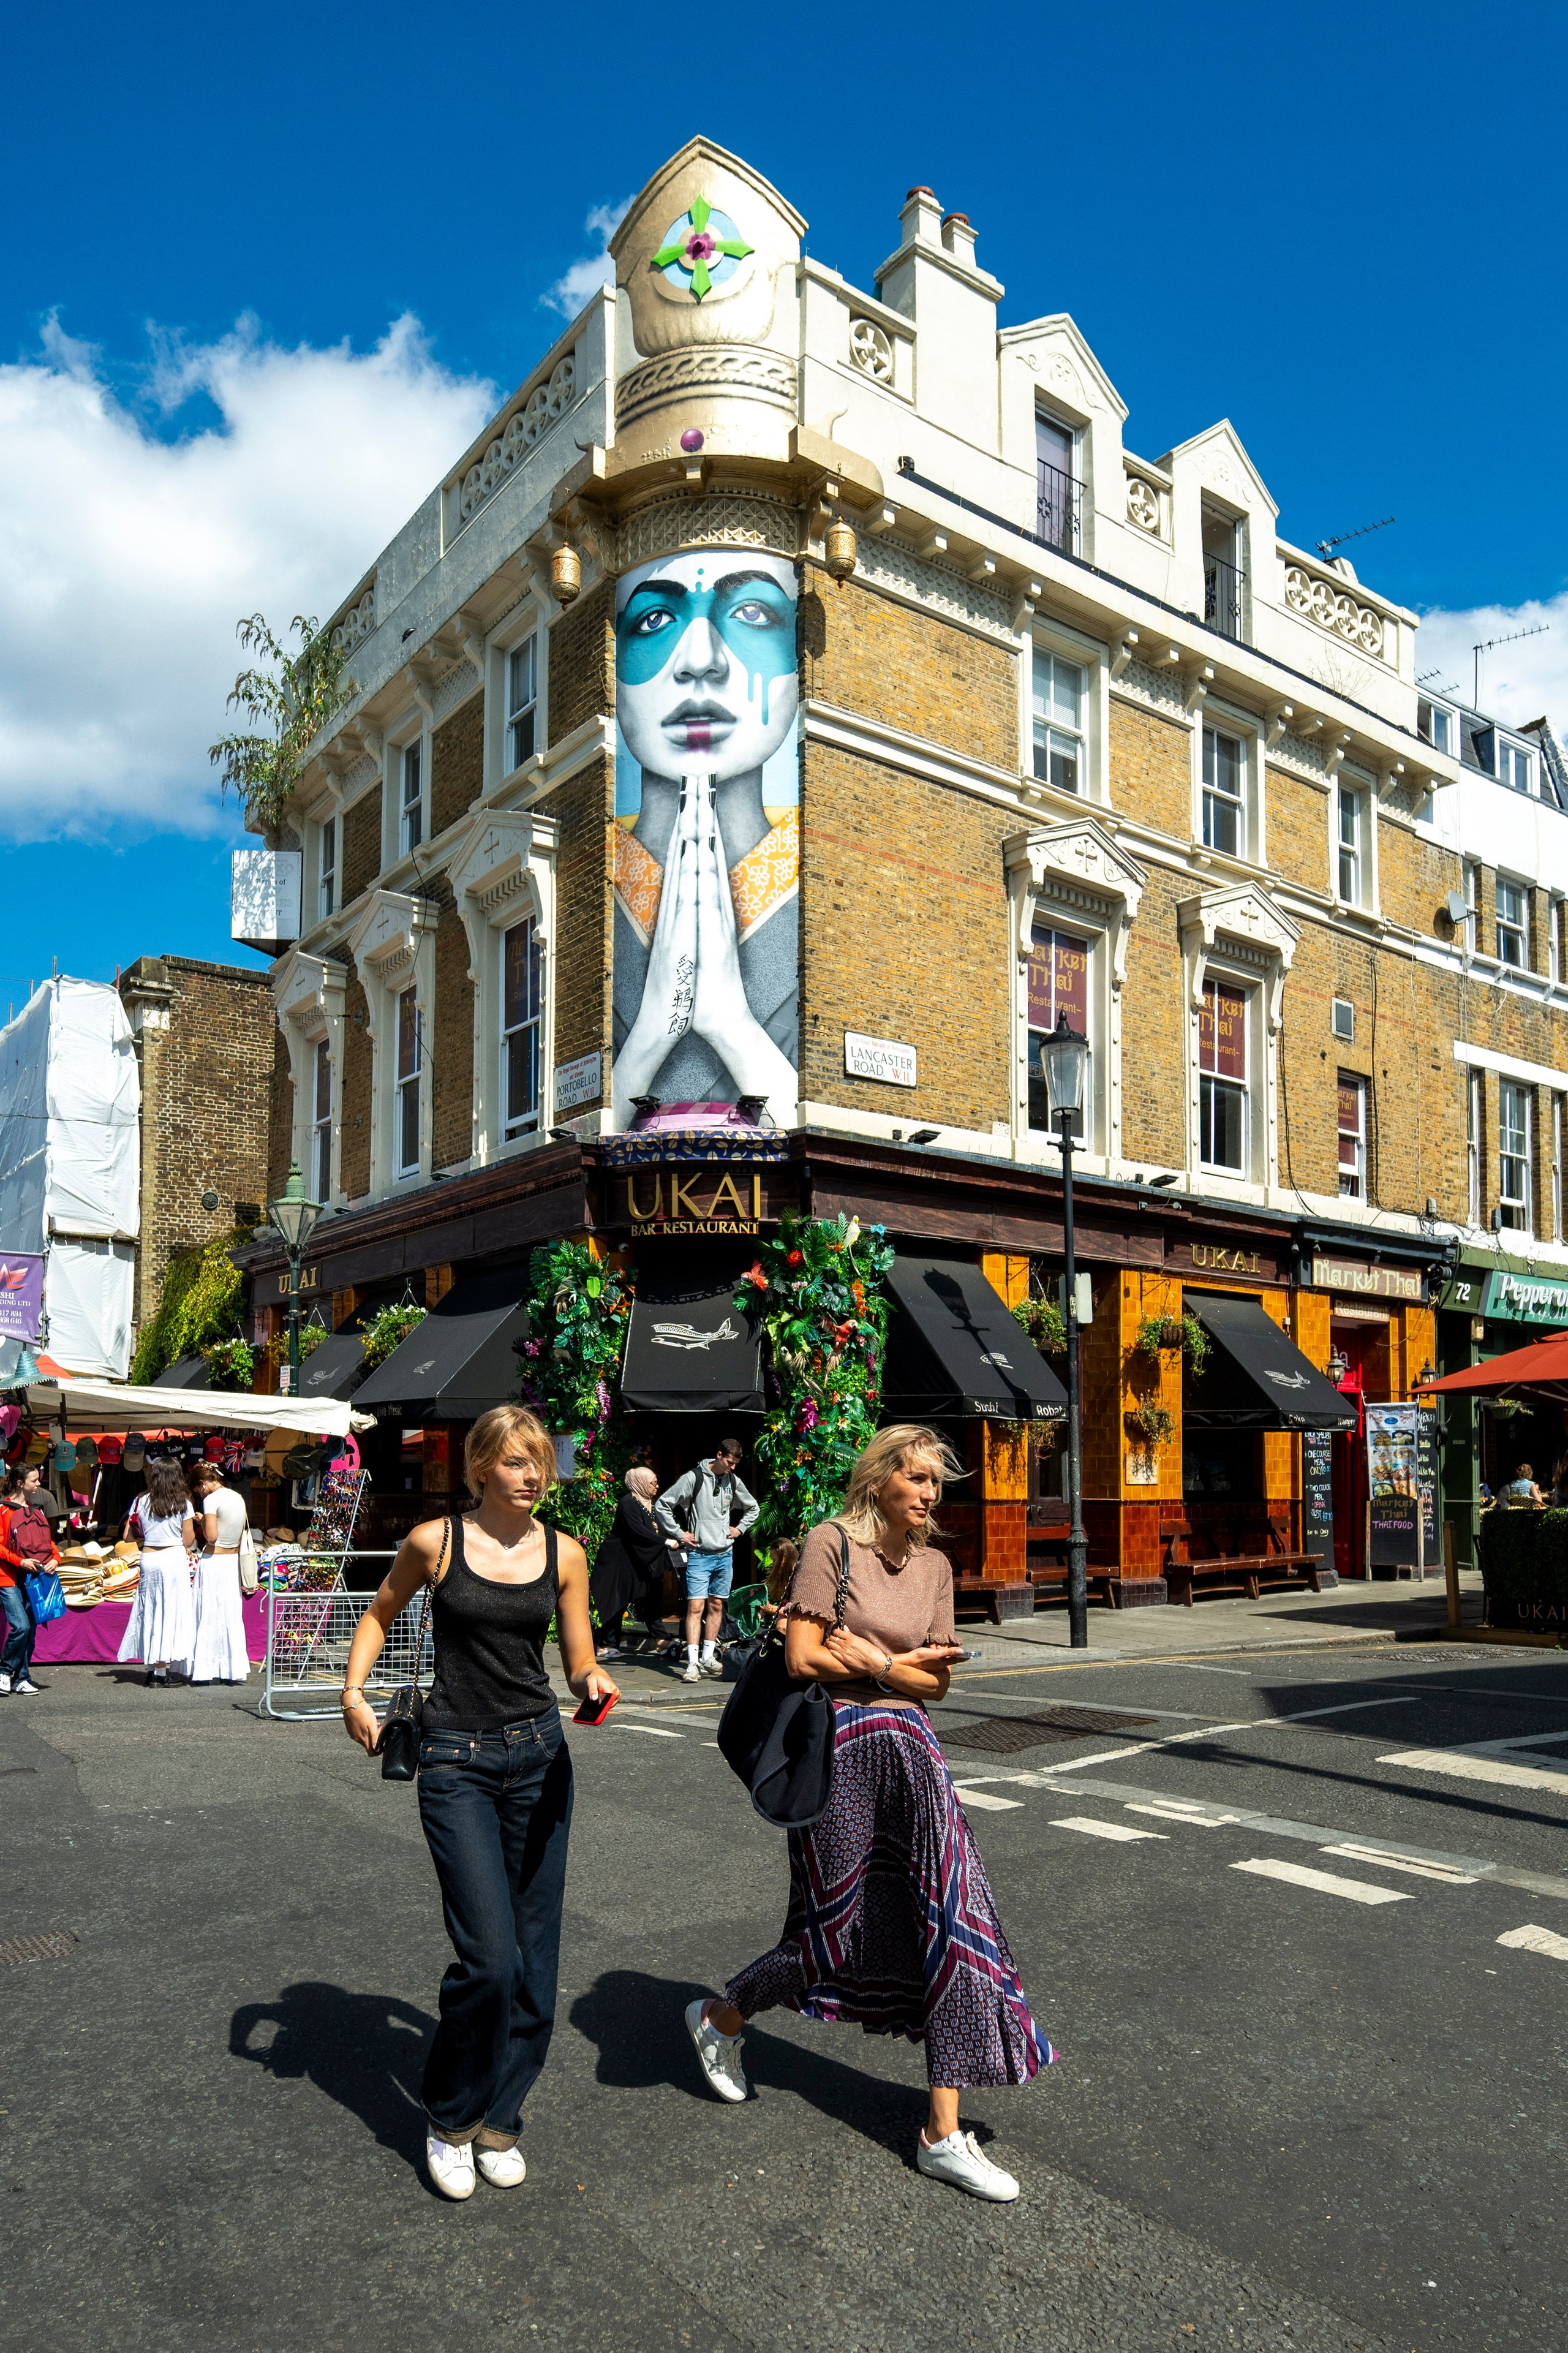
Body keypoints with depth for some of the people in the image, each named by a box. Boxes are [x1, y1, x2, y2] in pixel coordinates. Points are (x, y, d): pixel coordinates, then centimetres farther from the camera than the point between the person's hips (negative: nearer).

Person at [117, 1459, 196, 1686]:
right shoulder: (183, 1503, -3)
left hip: (149, 1558, 2)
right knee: (171, 1611, 1)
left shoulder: (141, 1502, 2)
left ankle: (152, 1668, 16)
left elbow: (128, 1535, 4)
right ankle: (162, 1671, -1)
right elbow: (189, 1540, -2)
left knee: (150, 1610, 12)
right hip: (175, 1558, -2)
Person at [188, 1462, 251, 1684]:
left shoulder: (212, 1499, -13)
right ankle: (235, 1668, 12)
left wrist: (202, 1521, -3)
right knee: (232, 1614, 10)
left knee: (210, 1614, 0)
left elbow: (211, 1536, -20)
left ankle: (210, 1670, 3)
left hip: (213, 1562, -7)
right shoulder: (238, 1498, 9)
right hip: (233, 1560, 7)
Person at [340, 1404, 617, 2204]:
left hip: (539, 1755, 3)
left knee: (534, 1960, 7)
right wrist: (354, 1694, 0)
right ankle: (450, 2118, 15)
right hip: (457, 1762, -3)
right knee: (489, 1956, -11)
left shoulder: (563, 1553, 1)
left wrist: (594, 1682, -15)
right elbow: (380, 1614, 12)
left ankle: (498, 2120, 29)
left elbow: (580, 1662, 7)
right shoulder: (435, 1542, -6)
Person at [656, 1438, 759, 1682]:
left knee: (716, 1605, 9)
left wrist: (740, 1528, 11)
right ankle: (693, 1664, -11)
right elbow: (662, 1505, -6)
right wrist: (678, 1534, -7)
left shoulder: (733, 1481, 7)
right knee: (696, 1606, -11)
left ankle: (708, 1659, 18)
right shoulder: (694, 1478, -9)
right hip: (699, 1554, -5)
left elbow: (753, 1507, 25)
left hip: (725, 1554, 5)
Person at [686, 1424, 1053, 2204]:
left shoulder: (934, 1565, 7)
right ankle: (720, 2017, 38)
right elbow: (803, 1659, -15)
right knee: (834, 1935, 8)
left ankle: (944, 2134, 11)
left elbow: (937, 1683, 5)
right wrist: (900, 1664, -8)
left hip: (910, 1749, 6)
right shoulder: (832, 1542, -10)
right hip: (841, 1748, -5)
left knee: (953, 1922, 0)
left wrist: (869, 1657, -11)